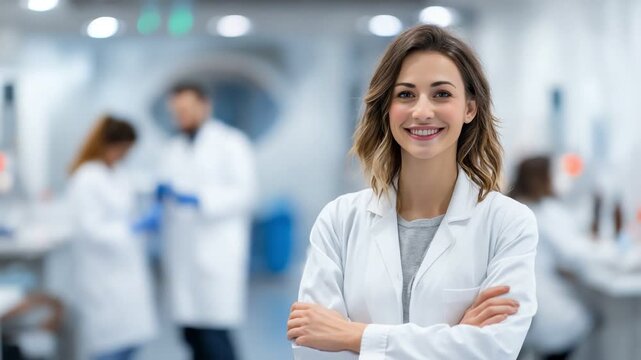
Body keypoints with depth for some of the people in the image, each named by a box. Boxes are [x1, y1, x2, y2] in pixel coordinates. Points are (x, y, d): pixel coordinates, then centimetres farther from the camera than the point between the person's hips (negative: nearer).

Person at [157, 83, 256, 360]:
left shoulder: (230, 143, 0)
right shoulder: (173, 151, 18)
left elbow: (244, 192, -9)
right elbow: (169, 194, 17)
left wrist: (199, 199, -19)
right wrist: (164, 194, -6)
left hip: (216, 254, -6)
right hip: (182, 256, 6)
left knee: (214, 335, -10)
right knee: (192, 333, 5)